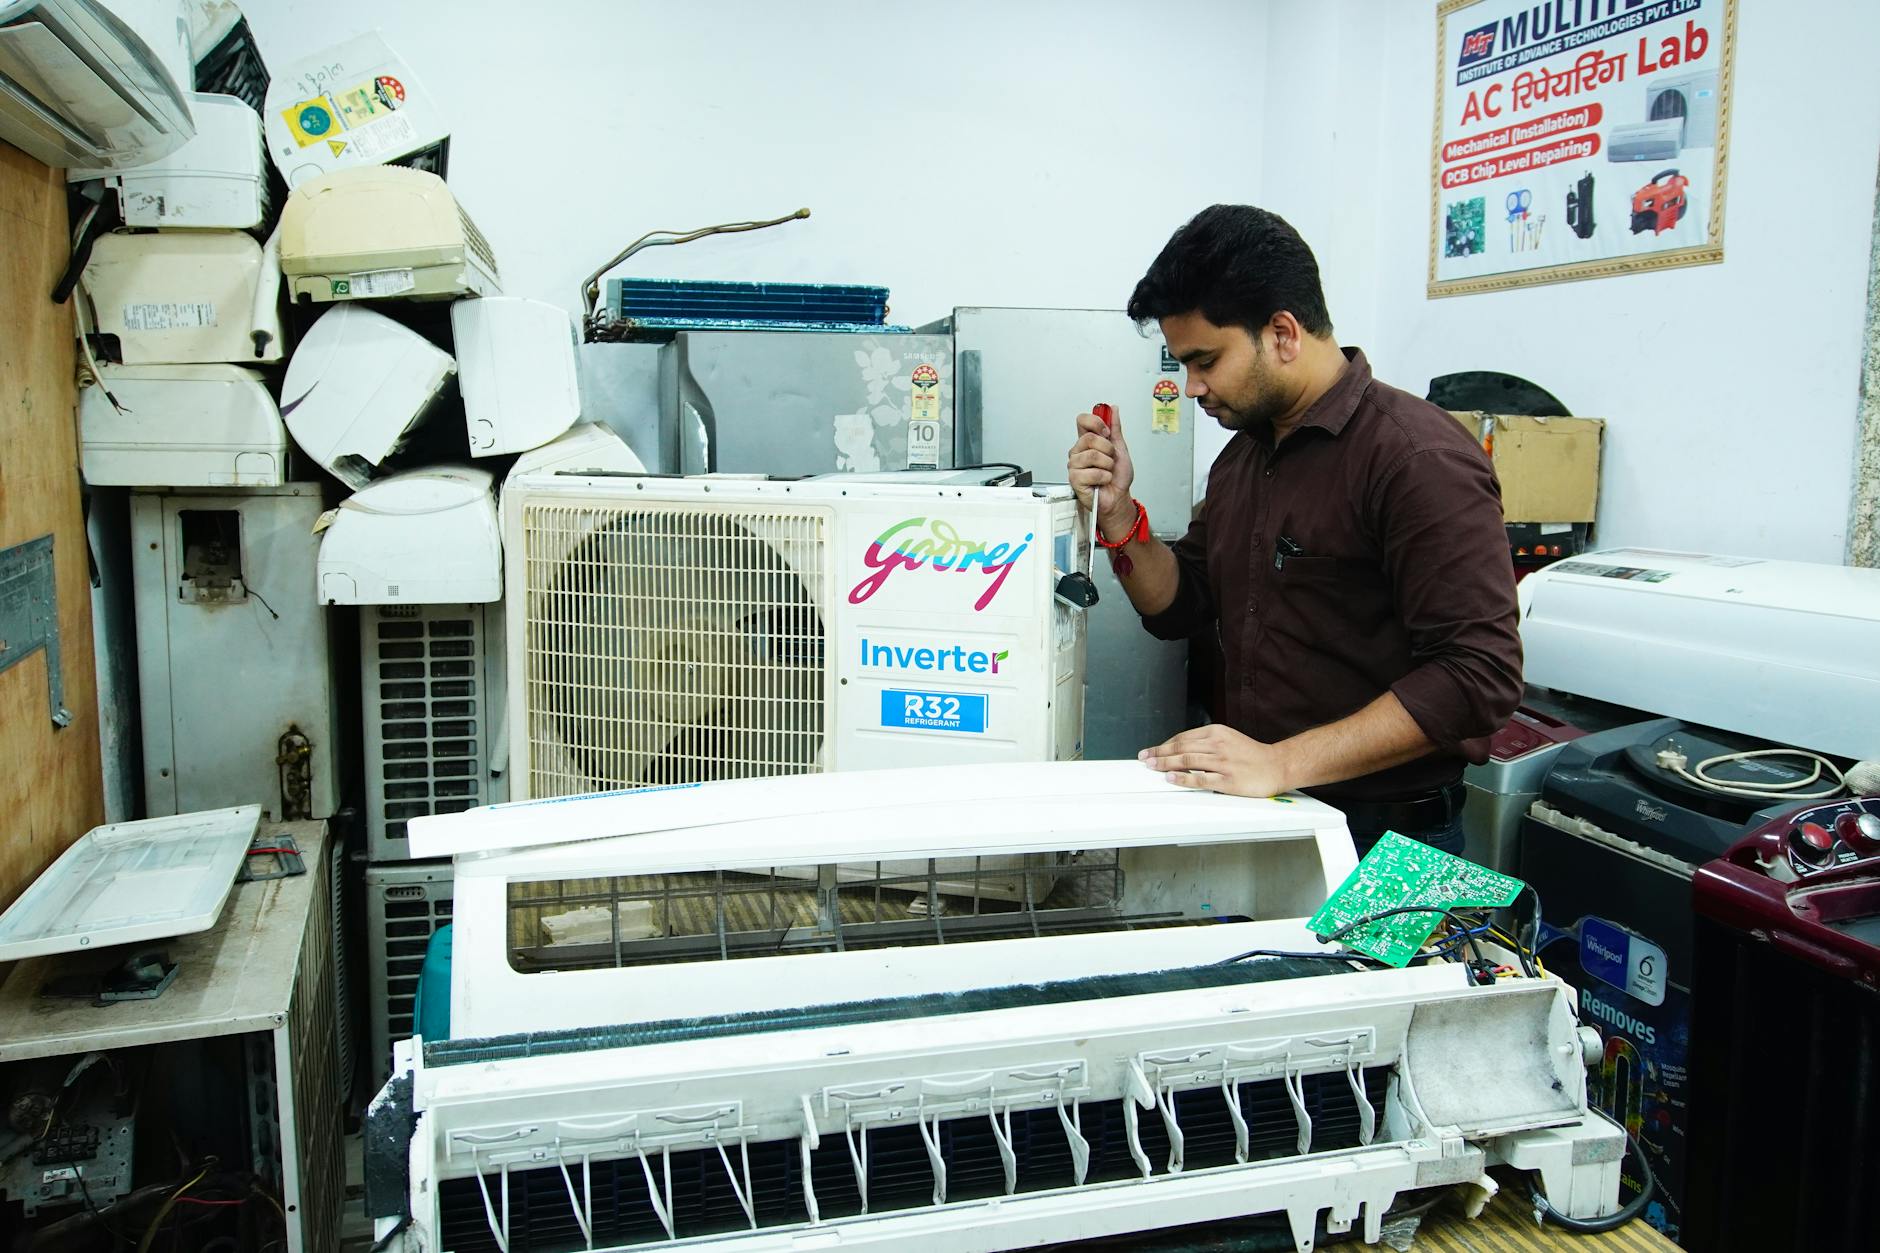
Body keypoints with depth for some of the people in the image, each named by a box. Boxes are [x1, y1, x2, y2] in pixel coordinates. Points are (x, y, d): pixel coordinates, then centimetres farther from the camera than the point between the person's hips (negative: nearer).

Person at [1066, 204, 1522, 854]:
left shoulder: (1419, 457, -18)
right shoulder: (1242, 454, 10)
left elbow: (1477, 675, -24)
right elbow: (1180, 609, 16)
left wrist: (1280, 764, -28)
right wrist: (1118, 514, -2)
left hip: (1383, 840, -7)